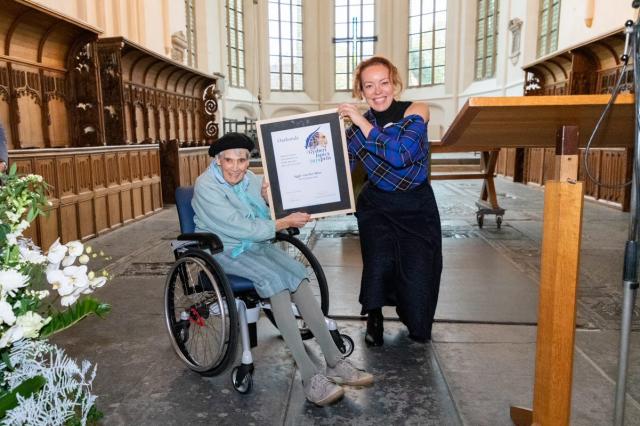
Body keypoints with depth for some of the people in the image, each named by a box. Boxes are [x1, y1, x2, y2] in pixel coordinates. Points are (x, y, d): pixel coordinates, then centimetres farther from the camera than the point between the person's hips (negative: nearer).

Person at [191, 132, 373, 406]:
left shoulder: (249, 178, 4)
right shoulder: (206, 187, -16)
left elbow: (264, 218, 11)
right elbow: (241, 228, -23)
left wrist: (269, 200, -10)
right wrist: (284, 222, -17)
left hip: (256, 244, 6)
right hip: (224, 251, -6)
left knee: (296, 272, -22)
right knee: (275, 278, -31)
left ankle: (335, 363, -22)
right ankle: (310, 378, -34)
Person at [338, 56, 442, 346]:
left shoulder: (416, 111, -11)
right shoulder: (357, 128, -5)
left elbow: (401, 155, -27)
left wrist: (364, 124, -26)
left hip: (418, 206, 0)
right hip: (377, 206, 1)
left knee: (418, 273, -5)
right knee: (379, 263, -21)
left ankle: (417, 324, 31)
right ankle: (374, 317, 11)